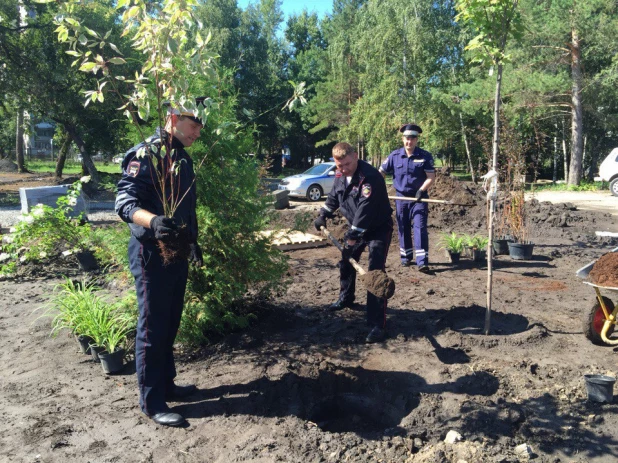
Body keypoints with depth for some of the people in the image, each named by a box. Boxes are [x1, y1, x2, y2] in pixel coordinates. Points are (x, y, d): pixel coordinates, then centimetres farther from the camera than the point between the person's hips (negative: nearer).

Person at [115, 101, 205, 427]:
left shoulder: (183, 158, 14)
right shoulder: (145, 154, -13)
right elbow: (125, 201, -24)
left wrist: (192, 241, 24)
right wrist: (153, 221, -42)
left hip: (176, 252, 9)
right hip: (152, 253, -9)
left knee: (170, 325, 16)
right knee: (153, 327, 0)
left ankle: (166, 384, 31)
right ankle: (152, 401, 11)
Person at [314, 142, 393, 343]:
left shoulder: (370, 176, -30)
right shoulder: (340, 175, -3)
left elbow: (365, 209, -33)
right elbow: (334, 196, 16)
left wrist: (353, 235, -32)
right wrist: (323, 215, 15)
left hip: (378, 228, -8)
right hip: (356, 227, 8)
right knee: (345, 261, 21)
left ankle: (377, 324, -13)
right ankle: (346, 298, 48)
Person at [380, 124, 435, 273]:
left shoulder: (425, 156, -7)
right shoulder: (395, 155, -1)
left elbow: (431, 177, -7)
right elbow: (381, 172, 6)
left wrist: (421, 190, -22)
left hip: (419, 198, -3)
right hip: (401, 197, 3)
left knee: (420, 227, -10)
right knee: (403, 228, 11)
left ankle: (422, 262, -12)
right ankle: (406, 257, 27)